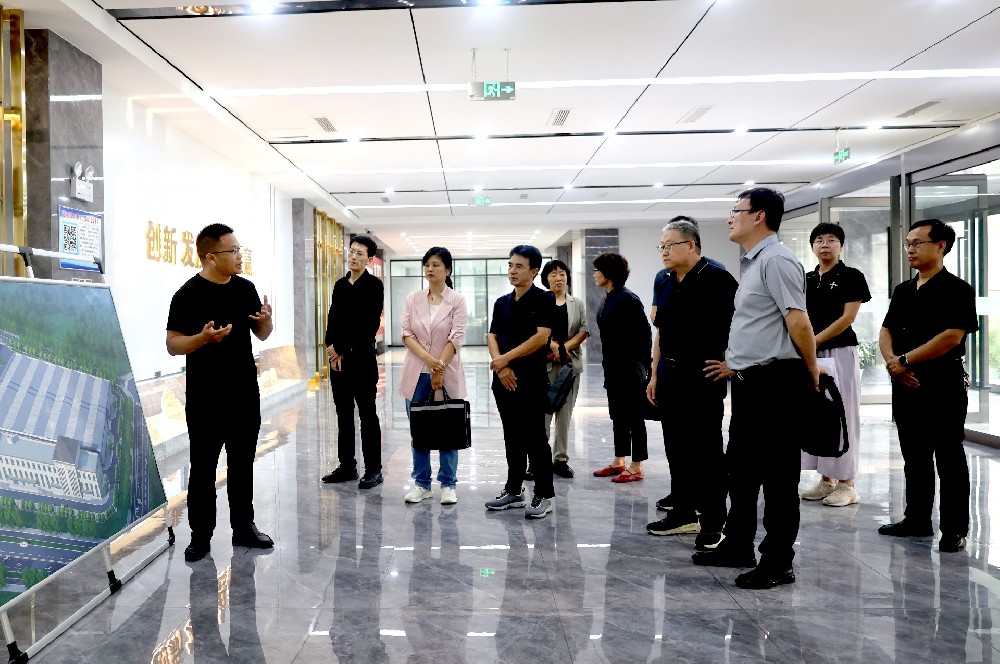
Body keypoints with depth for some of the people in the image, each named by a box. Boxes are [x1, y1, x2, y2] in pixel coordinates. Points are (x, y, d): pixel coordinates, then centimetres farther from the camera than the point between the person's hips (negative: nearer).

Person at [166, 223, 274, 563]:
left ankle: (244, 527, 25)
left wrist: (266, 319, -9)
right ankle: (201, 535, 17)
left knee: (243, 464, 13)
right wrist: (204, 337, -28)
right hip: (205, 399, -5)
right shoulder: (189, 294, -10)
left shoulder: (245, 288, 6)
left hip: (245, 395, 5)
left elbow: (261, 334, 13)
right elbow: (173, 344, -10)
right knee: (203, 468, 5)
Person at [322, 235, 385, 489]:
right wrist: (332, 349, -4)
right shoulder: (340, 284, 13)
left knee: (367, 415, 0)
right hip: (337, 358, 6)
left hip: (361, 357, -6)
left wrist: (342, 349, -12)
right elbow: (332, 319, 11)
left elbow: (370, 325, -13)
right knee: (343, 415, 11)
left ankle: (373, 469, 7)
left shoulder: (373, 285, -6)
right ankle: (347, 466, 20)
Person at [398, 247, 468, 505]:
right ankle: (421, 483, 19)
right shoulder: (412, 299, 6)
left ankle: (448, 485, 15)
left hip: (447, 374, -2)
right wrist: (429, 360, -15)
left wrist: (440, 369, -14)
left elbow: (456, 338, -8)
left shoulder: (457, 300, -2)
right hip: (417, 374, 2)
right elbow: (407, 334, -1)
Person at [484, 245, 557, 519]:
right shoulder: (502, 302, 13)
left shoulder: (544, 299, -6)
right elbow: (492, 337, 9)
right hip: (504, 380, 6)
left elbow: (542, 337, -15)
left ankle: (544, 495, 7)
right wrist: (500, 367, -8)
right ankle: (514, 490, 23)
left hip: (531, 379, -6)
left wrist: (506, 358, -15)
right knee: (512, 437, 13)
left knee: (535, 437, -2)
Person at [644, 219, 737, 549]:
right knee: (677, 448, 13)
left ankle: (713, 522, 8)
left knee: (707, 451, -1)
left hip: (703, 376, -8)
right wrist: (655, 375, 16)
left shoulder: (716, 279, -10)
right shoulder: (669, 284, 13)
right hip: (670, 374, 8)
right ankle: (683, 513, 24)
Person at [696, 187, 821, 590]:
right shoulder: (750, 263, 16)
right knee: (740, 468, 18)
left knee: (777, 475, 0)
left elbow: (798, 321, -19)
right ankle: (737, 546, 31)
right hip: (749, 381, 10)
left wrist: (811, 371, -9)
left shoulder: (776, 260, -14)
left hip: (775, 382, -10)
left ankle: (777, 563, 11)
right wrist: (734, 363, 21)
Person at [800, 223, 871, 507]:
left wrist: (814, 341, -14)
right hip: (811, 355, 6)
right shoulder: (807, 280, 13)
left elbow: (847, 318, -10)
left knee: (843, 416, -2)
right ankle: (826, 480, 17)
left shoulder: (851, 276, -3)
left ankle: (846, 484, 6)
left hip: (840, 353, -6)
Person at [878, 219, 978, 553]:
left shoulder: (957, 290, -7)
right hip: (905, 385, 7)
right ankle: (917, 520, 25)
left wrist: (905, 360, -16)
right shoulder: (903, 291, 14)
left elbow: (952, 336, -18)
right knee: (914, 457, 14)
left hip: (943, 384, -7)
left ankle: (954, 529, 10)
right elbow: (886, 331, 11)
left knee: (949, 459, 1)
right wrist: (892, 361, -9)